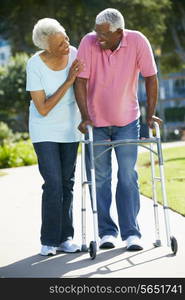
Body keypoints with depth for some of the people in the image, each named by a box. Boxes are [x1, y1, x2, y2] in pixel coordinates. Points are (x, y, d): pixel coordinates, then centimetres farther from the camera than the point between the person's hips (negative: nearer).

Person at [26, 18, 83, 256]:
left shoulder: (75, 54, -12)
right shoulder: (35, 65, -21)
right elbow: (43, 109, -21)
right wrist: (68, 82, -26)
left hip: (70, 128, 3)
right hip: (45, 131, -3)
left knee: (67, 183, 5)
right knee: (53, 184, -11)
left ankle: (65, 237, 13)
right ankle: (49, 241, -2)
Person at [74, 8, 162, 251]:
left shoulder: (138, 42, -17)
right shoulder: (89, 42, -17)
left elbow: (150, 77, -8)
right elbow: (80, 80, -13)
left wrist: (151, 114, -8)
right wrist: (85, 116, -18)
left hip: (127, 121, -1)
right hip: (96, 121, 1)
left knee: (128, 177, -1)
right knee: (99, 178, 5)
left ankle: (131, 233, 4)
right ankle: (107, 231, 15)